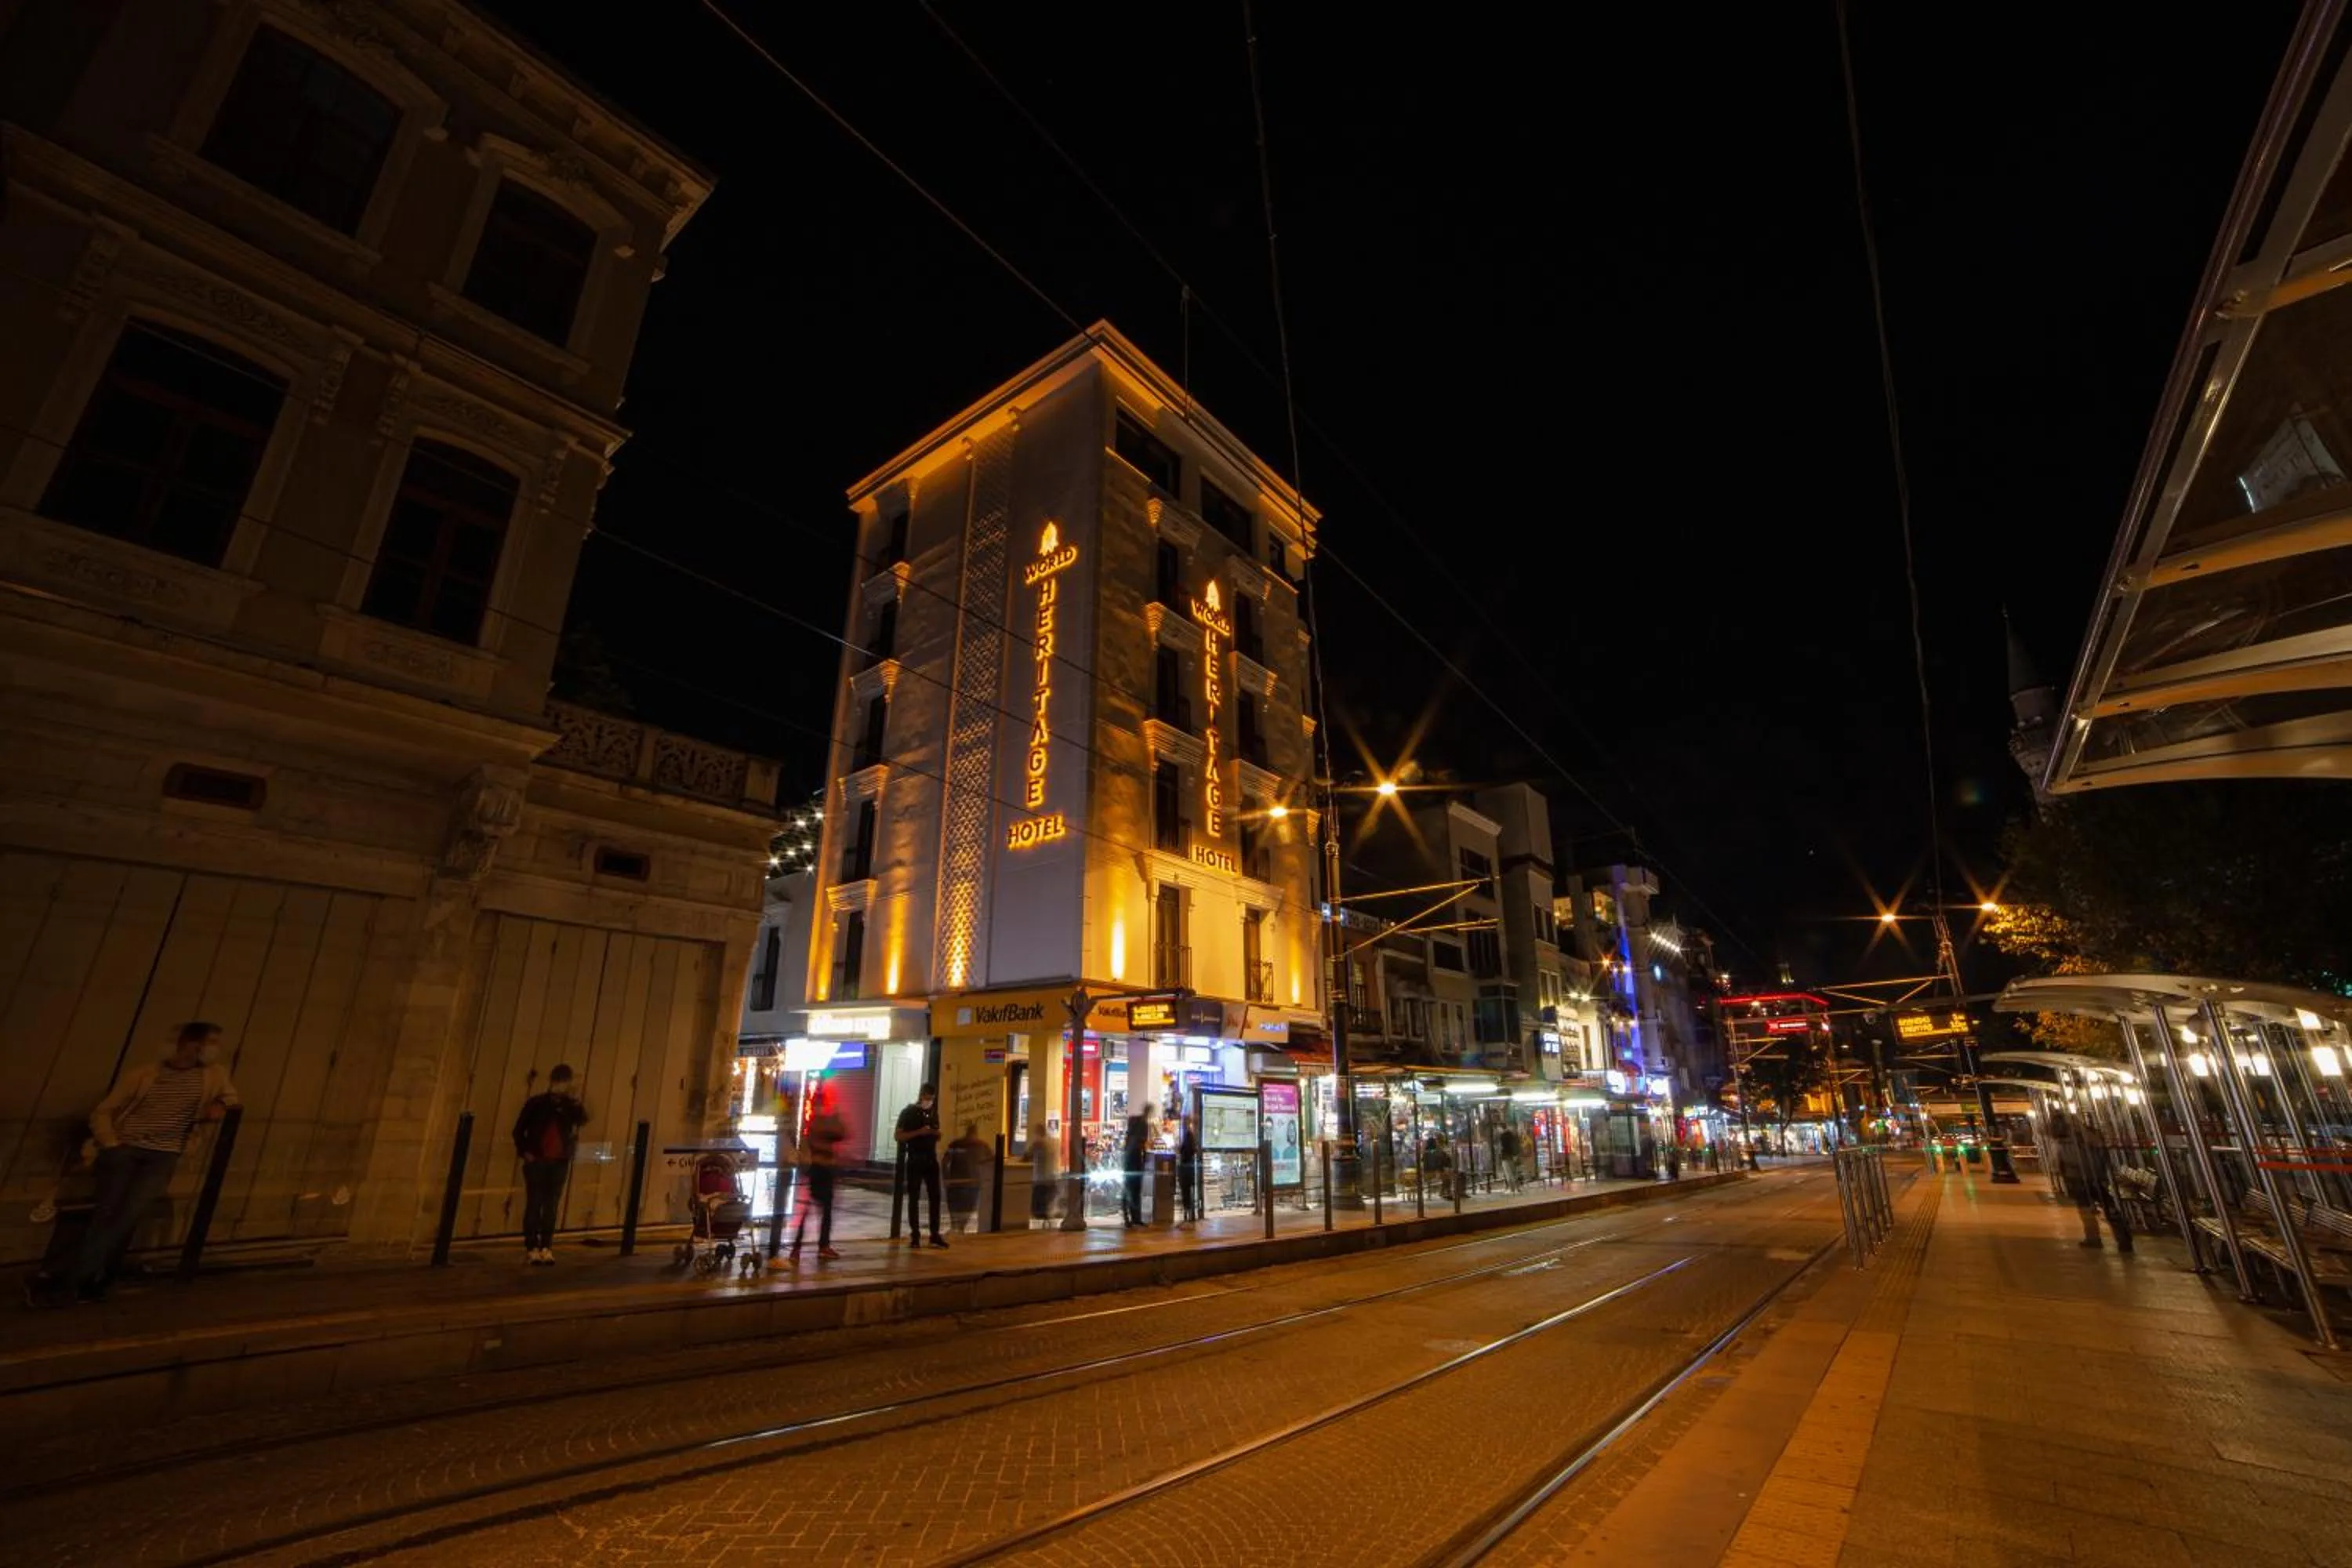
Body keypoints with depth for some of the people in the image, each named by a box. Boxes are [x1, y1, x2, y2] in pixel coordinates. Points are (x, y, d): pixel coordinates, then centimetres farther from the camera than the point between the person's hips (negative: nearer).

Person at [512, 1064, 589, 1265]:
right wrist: (525, 1152, -5)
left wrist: (575, 1100, -24)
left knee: (552, 1206, 2)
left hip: (560, 1162, 2)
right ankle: (531, 1248, 2)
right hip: (537, 1160, -2)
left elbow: (583, 1119, -12)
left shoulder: (571, 1105, 7)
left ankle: (546, 1248, 6)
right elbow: (519, 1129, 5)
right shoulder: (537, 1103, 2)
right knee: (534, 1203, -3)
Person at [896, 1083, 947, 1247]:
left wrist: (937, 1134, -1)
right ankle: (915, 1235, 6)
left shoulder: (933, 1113, 13)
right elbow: (898, 1136, -9)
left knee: (935, 1197, 2)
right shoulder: (908, 1112, -3)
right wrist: (919, 1132, -21)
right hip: (915, 1161, -5)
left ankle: (935, 1234, 7)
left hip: (931, 1160, 5)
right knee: (914, 1198, 0)